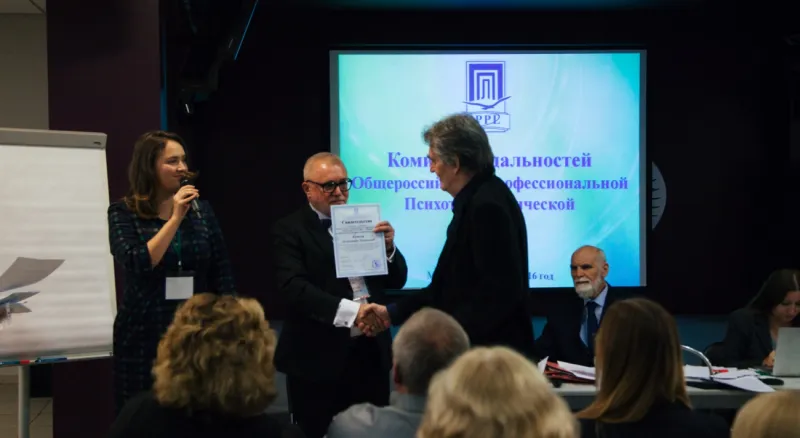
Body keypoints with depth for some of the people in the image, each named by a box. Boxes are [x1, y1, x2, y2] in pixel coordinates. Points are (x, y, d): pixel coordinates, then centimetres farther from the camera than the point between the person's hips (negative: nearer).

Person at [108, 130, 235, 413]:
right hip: (144, 336, -2)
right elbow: (136, 264, -18)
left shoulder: (202, 210, 5)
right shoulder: (123, 212, -3)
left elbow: (222, 274, 7)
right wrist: (175, 218, -17)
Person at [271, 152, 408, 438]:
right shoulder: (290, 230, -3)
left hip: (371, 352, 4)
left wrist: (388, 247, -8)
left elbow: (396, 281, 12)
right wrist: (350, 310, -29)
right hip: (319, 358, -4)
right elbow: (295, 287, -18)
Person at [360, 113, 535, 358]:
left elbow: (499, 291, -25)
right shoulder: (476, 199, 13)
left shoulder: (488, 205, -20)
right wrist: (394, 313, 14)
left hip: (495, 350, -10)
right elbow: (453, 285, 16)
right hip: (479, 347, 10)